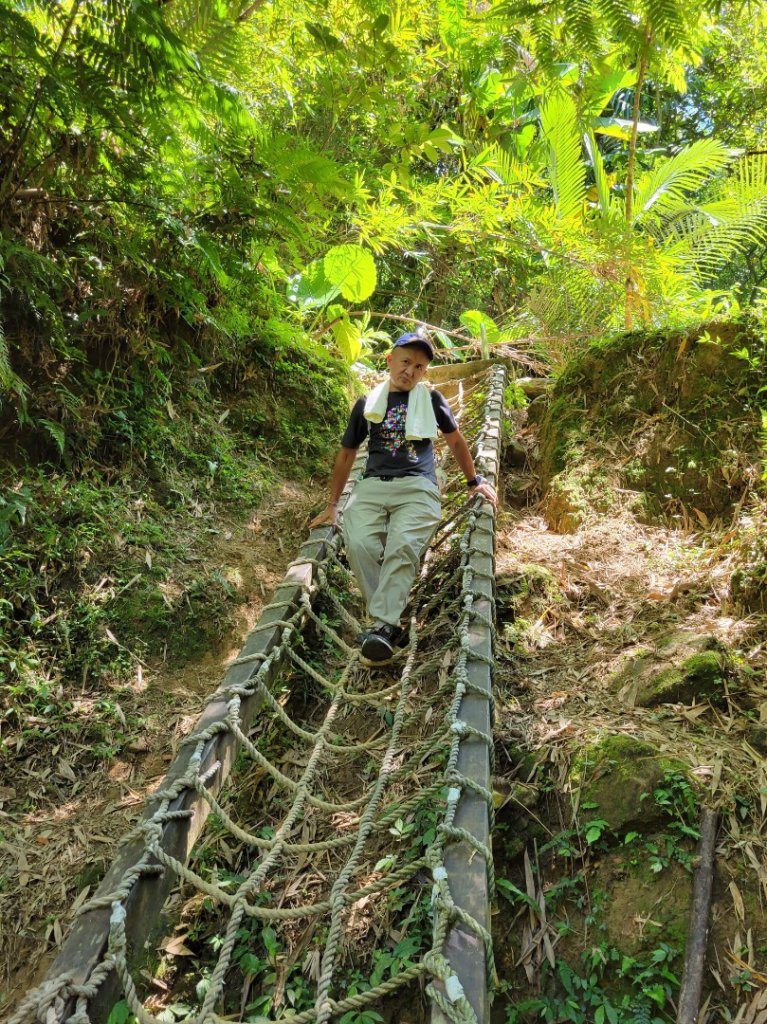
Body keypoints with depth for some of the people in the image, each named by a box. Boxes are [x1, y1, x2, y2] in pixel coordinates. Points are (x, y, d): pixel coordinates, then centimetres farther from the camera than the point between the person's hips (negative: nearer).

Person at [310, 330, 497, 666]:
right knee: (359, 545, -28)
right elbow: (346, 454, 25)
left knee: (403, 547, -31)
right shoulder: (366, 404, 19)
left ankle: (382, 626, -35)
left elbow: (456, 441, 28)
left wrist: (475, 482, 28)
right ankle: (387, 621, -20)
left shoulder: (431, 400, 17)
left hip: (417, 487, -1)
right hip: (371, 486, 2)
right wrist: (332, 505, 23)